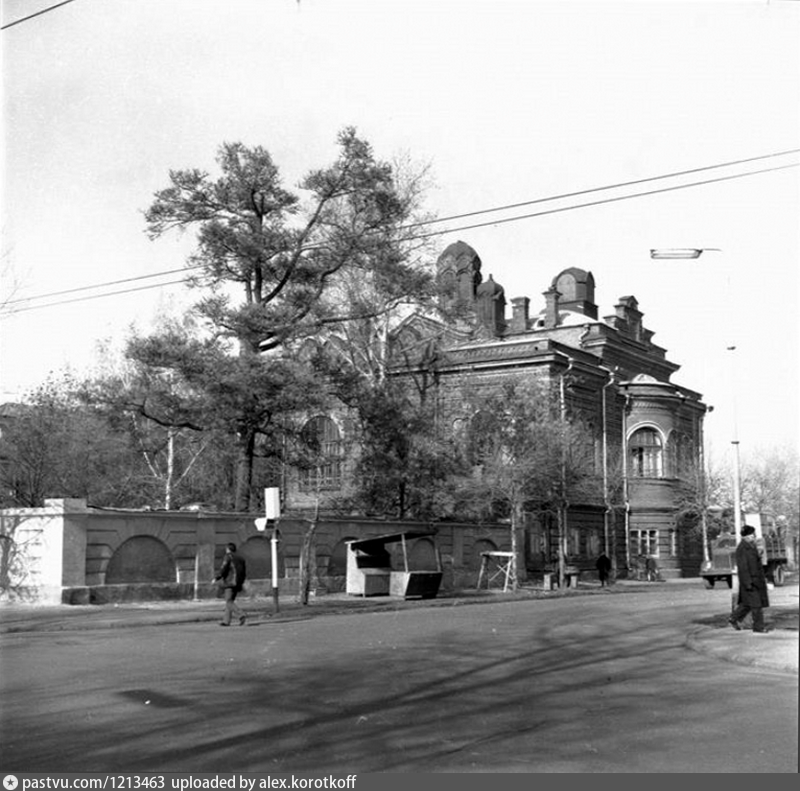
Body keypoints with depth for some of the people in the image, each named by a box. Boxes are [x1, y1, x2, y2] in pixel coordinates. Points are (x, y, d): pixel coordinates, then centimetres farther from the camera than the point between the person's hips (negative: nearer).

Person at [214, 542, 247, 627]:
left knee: (229, 602, -11)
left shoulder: (228, 557, -4)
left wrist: (216, 578, -3)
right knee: (230, 601, 13)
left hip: (230, 582, -8)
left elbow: (223, 569, -12)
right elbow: (244, 572, 19)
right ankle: (226, 621, 12)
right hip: (238, 584, 8)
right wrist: (242, 582, 25)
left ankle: (241, 615, -27)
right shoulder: (240, 558, 18)